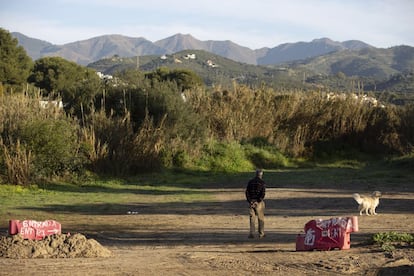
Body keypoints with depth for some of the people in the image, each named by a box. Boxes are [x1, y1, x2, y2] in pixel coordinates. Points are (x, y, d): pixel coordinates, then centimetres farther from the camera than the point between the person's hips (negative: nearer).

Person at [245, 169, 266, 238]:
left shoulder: (250, 182, 7)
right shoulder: (262, 182, -5)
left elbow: (247, 192, 2)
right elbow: (263, 192, -16)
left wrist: (249, 201, 0)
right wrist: (260, 200, -12)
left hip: (251, 202, 3)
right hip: (259, 202, -3)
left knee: (252, 218, 4)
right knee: (261, 218, 8)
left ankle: (252, 233, -4)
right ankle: (261, 234, 10)